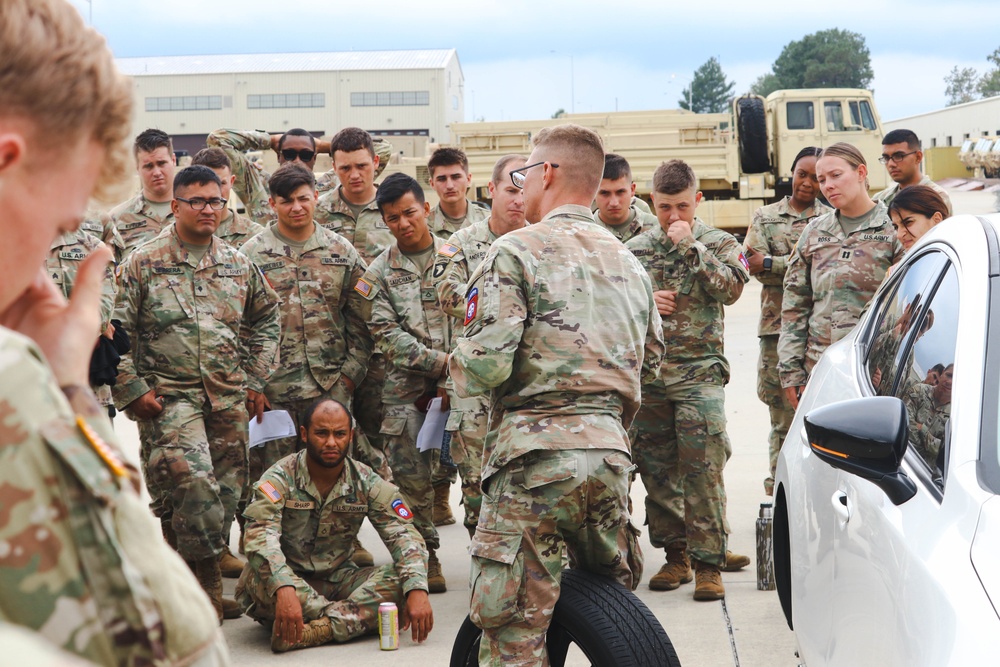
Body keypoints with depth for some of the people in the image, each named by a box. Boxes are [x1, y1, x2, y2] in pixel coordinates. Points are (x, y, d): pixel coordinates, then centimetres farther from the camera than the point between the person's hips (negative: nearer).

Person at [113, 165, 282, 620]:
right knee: (194, 483, -21)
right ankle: (208, 585, -9)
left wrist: (257, 381, 14)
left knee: (225, 493, 5)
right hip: (169, 398, -5)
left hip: (229, 400, 5)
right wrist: (133, 390, -8)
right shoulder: (143, 264, -1)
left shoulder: (239, 265, 11)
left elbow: (266, 318, 21)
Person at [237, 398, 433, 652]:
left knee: (399, 579, -23)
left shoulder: (366, 482, -3)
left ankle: (317, 629, -36)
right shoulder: (280, 478, -13)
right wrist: (284, 591, -47)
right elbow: (261, 537, -28)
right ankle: (353, 619, -28)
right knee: (259, 578, -37)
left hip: (336, 578, 3)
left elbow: (403, 536, -10)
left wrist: (417, 591, -29)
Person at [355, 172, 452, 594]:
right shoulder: (378, 274, 6)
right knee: (411, 476, 1)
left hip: (460, 381, 0)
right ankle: (426, 556, 15)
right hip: (406, 389, 0)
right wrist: (441, 362, -14)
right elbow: (388, 337, -3)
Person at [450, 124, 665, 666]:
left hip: (535, 454, -7)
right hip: (610, 449, 7)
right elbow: (650, 362, 26)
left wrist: (457, 364, 7)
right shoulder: (629, 262, 17)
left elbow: (485, 365, -14)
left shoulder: (515, 251, -5)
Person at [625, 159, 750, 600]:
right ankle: (675, 554, 19)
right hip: (646, 370, 3)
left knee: (702, 469, -9)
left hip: (699, 370, -3)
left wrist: (690, 246, -13)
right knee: (656, 468, 7)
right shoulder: (634, 250, 11)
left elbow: (731, 289, -11)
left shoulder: (720, 244, 6)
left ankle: (708, 563, -3)